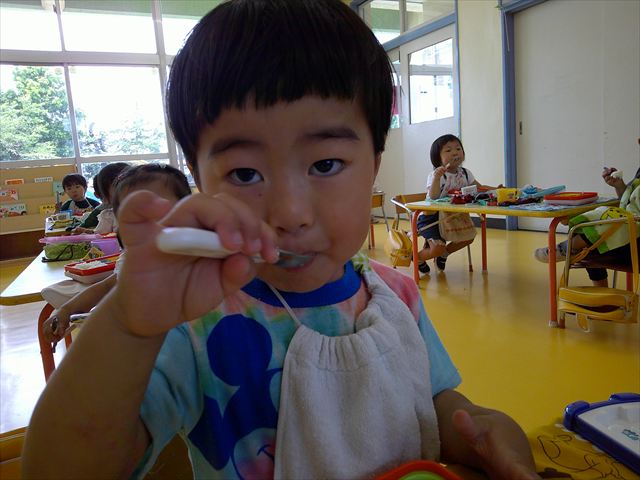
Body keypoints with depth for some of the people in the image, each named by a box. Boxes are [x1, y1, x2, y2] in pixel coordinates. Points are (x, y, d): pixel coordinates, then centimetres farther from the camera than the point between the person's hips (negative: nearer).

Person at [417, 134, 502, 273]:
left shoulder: (465, 173, 1)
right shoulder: (435, 175, -21)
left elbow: (479, 187, 9)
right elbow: (433, 197, -34)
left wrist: (495, 189, -9)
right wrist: (437, 177, -47)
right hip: (431, 216, -7)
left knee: (468, 237, 3)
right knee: (438, 248, -19)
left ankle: (443, 254, 26)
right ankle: (418, 257, 15)